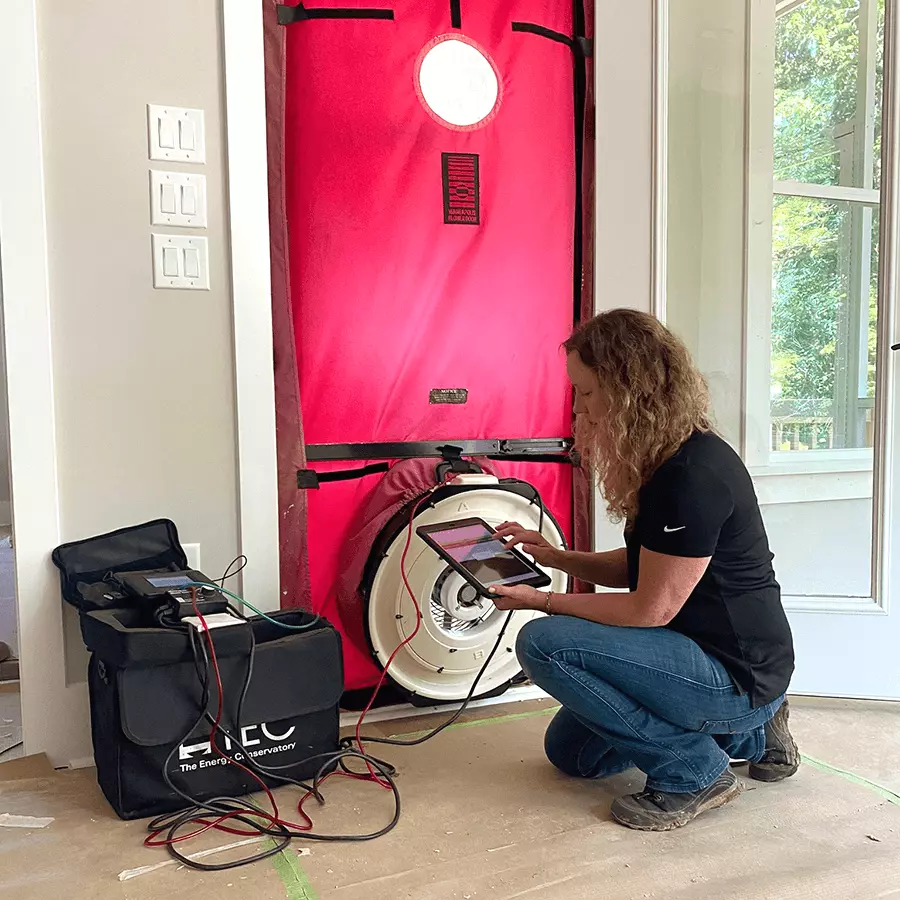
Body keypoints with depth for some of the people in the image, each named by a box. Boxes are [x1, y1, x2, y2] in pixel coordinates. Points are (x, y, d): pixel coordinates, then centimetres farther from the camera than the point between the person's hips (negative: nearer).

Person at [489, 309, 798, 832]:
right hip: (703, 657, 10)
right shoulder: (664, 463, 5)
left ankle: (695, 773, -7)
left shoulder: (694, 474, -26)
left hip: (739, 676, -10)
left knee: (545, 644, -22)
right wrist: (555, 558, 1)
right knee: (570, 751, 19)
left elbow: (651, 609, -22)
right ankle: (748, 735, 19)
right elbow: (638, 567, 12)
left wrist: (543, 602, -13)